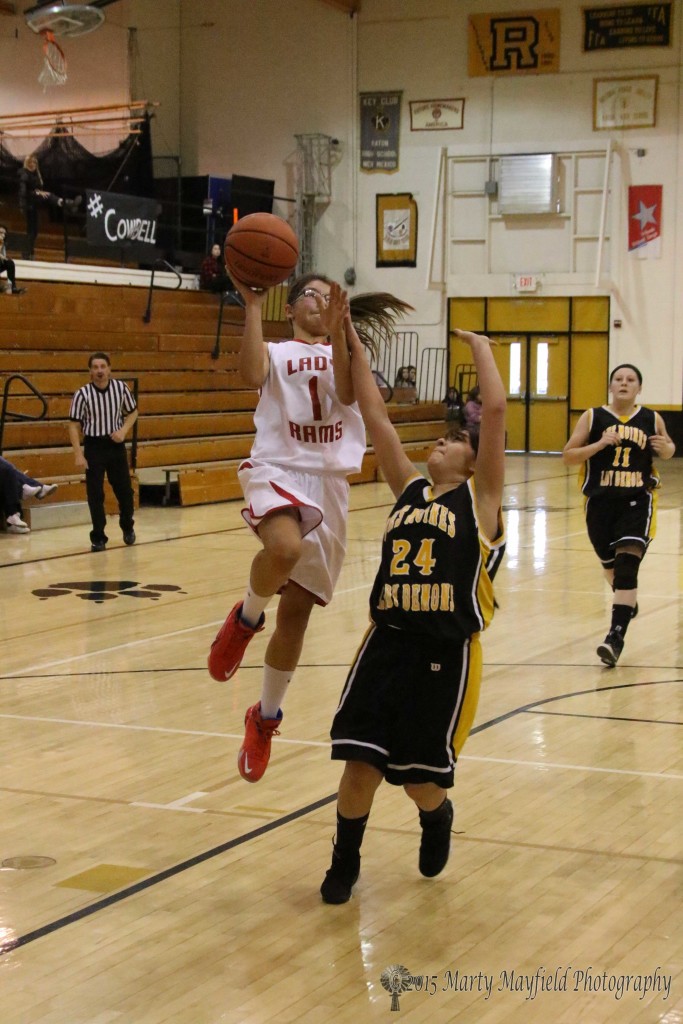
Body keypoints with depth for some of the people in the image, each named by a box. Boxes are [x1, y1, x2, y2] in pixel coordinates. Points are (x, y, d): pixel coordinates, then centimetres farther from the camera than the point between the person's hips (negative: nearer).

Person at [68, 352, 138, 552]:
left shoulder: (121, 388, -5)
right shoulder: (82, 394, -12)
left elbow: (133, 412, 10)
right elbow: (74, 425, -8)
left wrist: (123, 430, -8)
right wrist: (78, 455, -14)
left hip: (116, 445, 2)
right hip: (94, 446, -2)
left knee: (124, 490, 10)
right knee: (95, 494, -2)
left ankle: (127, 527, 35)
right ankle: (98, 537, 8)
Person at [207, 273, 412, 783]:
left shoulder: (343, 353, 17)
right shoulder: (275, 353, 10)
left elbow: (348, 394, -6)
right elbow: (252, 374, -15)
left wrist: (336, 332, -15)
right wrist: (252, 305, -12)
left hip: (328, 484, 3)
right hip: (277, 471, -3)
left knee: (297, 613, 6)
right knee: (285, 549, -39)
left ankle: (265, 718, 25)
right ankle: (246, 618, -7)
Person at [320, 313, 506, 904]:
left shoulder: (480, 498, 1)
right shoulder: (409, 489, 13)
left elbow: (496, 409, -9)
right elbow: (374, 415, 10)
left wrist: (478, 344, 1)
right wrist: (351, 343, 7)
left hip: (447, 654, -3)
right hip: (387, 642, 3)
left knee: (421, 780, 5)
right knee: (360, 764, -4)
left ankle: (438, 818, 41)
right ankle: (345, 862, 20)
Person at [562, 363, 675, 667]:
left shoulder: (652, 419, 2)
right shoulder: (592, 417, -1)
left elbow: (668, 448, 20)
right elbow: (568, 456, -4)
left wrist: (665, 448, -5)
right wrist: (599, 444, -19)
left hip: (637, 501, -1)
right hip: (600, 502, 1)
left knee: (627, 565, -16)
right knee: (610, 564, 18)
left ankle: (616, 636, -19)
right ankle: (627, 604, 50)